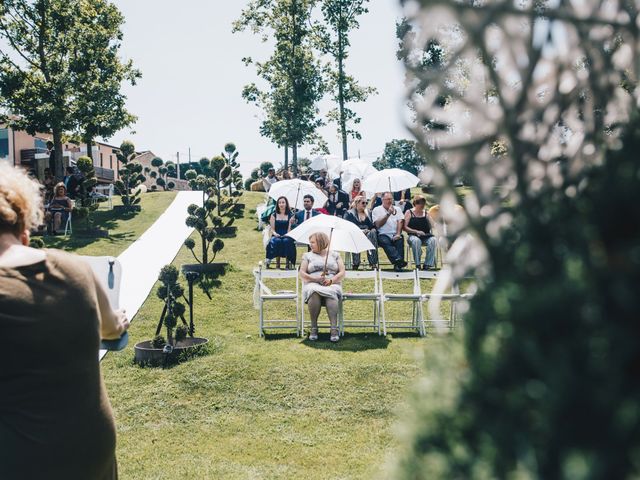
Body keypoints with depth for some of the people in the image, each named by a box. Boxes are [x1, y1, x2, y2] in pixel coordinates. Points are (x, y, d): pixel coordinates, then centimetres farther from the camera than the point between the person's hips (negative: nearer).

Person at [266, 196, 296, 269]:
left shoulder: (290, 215, 12)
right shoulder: (274, 215, 15)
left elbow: (290, 229, 3)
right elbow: (272, 229, 10)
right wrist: (275, 234, -11)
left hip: (287, 236, -1)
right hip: (276, 236, 1)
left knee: (286, 241, -36)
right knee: (277, 241, -34)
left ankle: (288, 263, -35)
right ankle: (277, 263, -34)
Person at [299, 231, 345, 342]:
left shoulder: (335, 255, 19)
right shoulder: (307, 256, 20)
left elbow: (342, 272, 8)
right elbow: (302, 274, 9)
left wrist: (331, 280, -12)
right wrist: (315, 278, -10)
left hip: (332, 284, 0)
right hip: (312, 284, 0)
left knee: (331, 293, -37)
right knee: (314, 292, -37)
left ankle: (334, 329, -45)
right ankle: (313, 328, -32)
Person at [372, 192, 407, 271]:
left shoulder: (397, 209, 21)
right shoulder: (376, 210, 12)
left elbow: (400, 222, 6)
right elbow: (378, 224, -1)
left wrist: (398, 234, -12)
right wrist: (388, 214, -6)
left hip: (395, 235, 2)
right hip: (384, 235, -2)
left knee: (400, 241, -32)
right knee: (385, 242, -35)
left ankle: (398, 264, -43)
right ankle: (398, 260, -55)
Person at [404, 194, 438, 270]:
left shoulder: (426, 213, 18)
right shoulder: (409, 212, 7)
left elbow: (431, 226, 14)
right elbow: (405, 227, -4)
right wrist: (416, 231, -15)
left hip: (425, 236, 3)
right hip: (413, 236, -3)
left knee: (433, 240, -30)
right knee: (416, 240, -38)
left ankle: (428, 264, -29)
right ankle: (417, 264, -30)